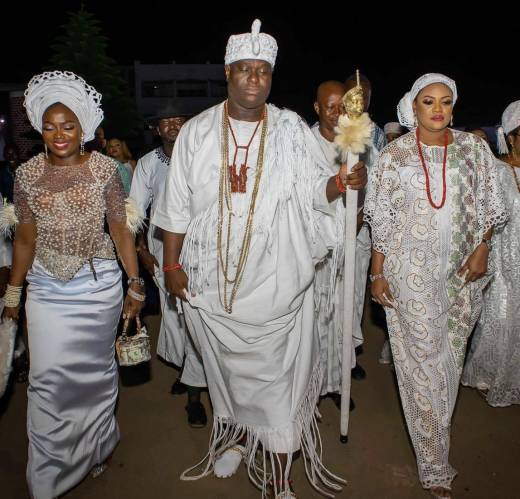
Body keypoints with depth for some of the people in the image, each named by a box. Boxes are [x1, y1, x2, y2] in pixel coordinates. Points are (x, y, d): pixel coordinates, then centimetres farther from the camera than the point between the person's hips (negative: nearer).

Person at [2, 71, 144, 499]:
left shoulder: (104, 168, -6)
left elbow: (120, 229, -2)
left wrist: (136, 284, -3)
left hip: (99, 285, -1)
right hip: (46, 289, 2)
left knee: (95, 371, 13)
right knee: (48, 378, 3)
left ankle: (94, 451, 39)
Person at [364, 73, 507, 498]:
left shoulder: (473, 148, 5)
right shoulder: (395, 155, -1)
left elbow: (489, 205, 10)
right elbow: (381, 218, -1)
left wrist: (481, 249, -5)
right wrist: (378, 273, -3)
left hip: (461, 271, 3)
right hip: (411, 272, -2)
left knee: (450, 357, 12)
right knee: (426, 360, 1)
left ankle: (434, 437, 37)